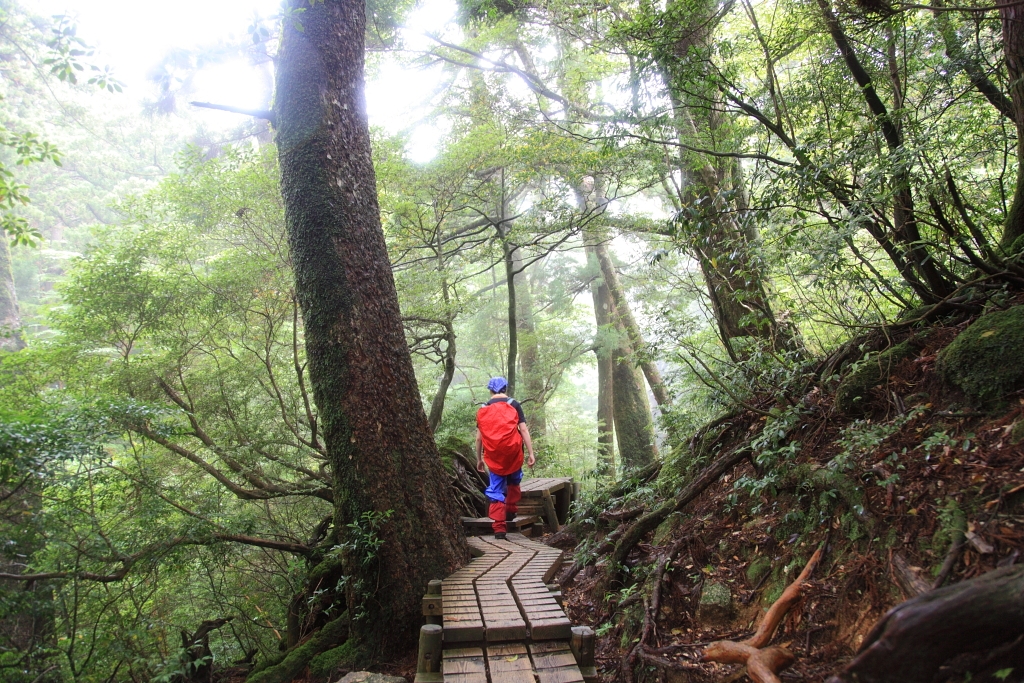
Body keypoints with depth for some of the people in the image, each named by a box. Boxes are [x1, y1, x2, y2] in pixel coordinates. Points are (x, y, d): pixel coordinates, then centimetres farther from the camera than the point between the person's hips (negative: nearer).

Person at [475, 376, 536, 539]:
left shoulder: (483, 410, 7)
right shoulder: (514, 405, 2)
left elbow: (479, 437, 7)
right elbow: (524, 430, -5)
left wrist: (479, 459, 17)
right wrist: (531, 453, -3)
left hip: (494, 455, 1)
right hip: (513, 452, -1)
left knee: (496, 490, 6)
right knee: (513, 481, 25)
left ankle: (499, 527, 0)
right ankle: (510, 511, 27)